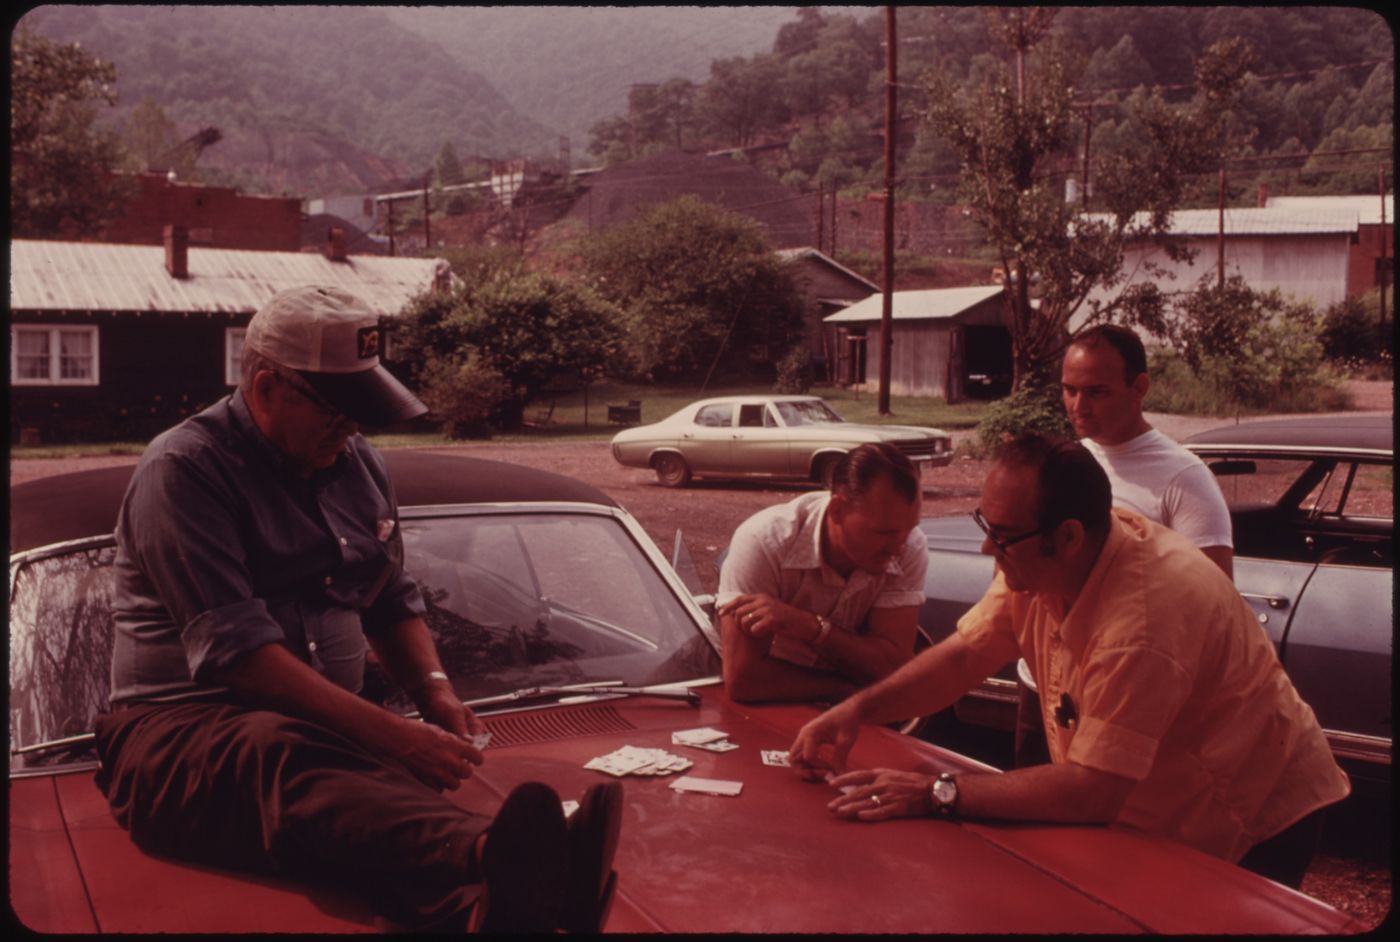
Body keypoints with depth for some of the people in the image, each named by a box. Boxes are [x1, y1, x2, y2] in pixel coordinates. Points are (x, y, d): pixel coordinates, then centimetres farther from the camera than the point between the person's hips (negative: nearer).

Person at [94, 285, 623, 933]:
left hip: (327, 728, 5)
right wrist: (390, 733, -24)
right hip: (183, 729, -5)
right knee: (282, 759, -43)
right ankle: (496, 860, -73)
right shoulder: (185, 469, -8)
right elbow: (236, 653, -18)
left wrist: (432, 686, 4)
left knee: (381, 783, -35)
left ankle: (477, 897, -69)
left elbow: (394, 603, 26)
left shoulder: (357, 465, 15)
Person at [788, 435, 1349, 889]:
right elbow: (963, 656, -3)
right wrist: (858, 710, -18)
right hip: (1148, 818, 7)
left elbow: (1091, 791, -33)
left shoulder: (1144, 617, -35)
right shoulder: (1038, 561, -10)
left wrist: (937, 794, -30)